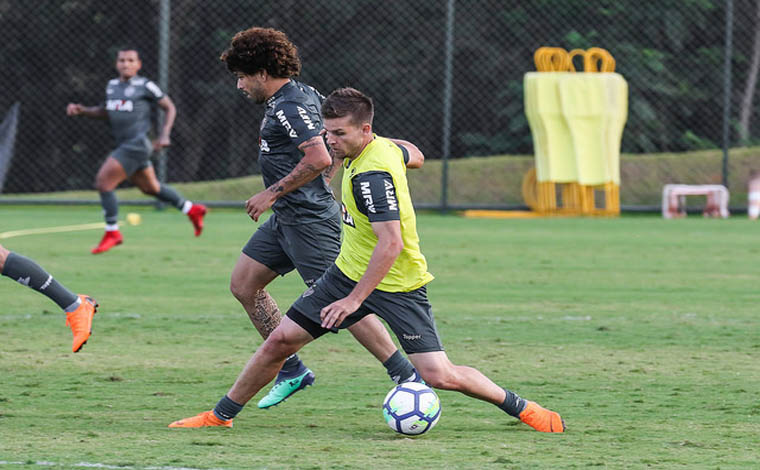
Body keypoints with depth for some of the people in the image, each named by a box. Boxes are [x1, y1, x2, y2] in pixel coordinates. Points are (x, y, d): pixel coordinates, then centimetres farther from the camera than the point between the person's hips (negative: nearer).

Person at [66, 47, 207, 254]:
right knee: (151, 188, 20)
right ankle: (192, 210, 38)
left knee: (103, 182, -14)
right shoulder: (112, 86, 13)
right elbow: (105, 112, 27)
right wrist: (82, 110, 10)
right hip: (124, 145, 8)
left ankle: (112, 233, -4)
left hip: (137, 143, -8)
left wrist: (164, 135, -9)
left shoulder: (145, 86, -8)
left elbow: (170, 107, 0)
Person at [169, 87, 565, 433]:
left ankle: (521, 407, 7)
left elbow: (391, 244, -32)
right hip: (349, 272, 9)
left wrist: (354, 299, -31)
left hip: (396, 286, -9)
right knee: (280, 340, 3)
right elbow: (411, 155, 23)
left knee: (439, 376, -14)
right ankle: (220, 416, 15)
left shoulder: (372, 175, -27)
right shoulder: (384, 147, -2)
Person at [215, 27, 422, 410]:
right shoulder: (303, 95, 13)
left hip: (310, 220, -11)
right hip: (286, 219, 11)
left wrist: (272, 194, -19)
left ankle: (406, 377, -9)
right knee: (243, 284, 10)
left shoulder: (289, 106, -17)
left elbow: (319, 159, -27)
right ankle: (292, 370, 14)